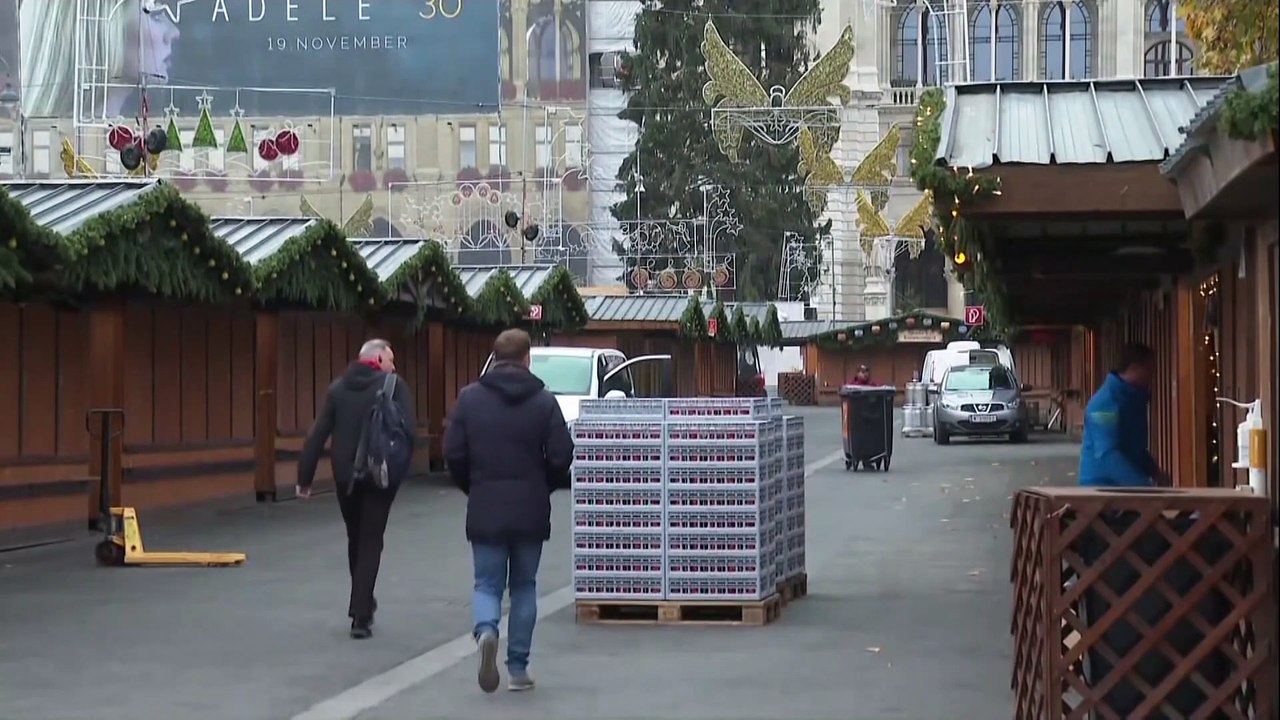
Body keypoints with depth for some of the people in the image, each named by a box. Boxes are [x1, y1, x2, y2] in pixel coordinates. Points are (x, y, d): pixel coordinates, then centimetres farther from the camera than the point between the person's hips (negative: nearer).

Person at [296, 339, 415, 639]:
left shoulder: (338, 388, 8)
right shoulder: (394, 386, -4)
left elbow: (317, 435, 3)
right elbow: (407, 429, -16)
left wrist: (305, 477, 3)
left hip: (346, 476, 4)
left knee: (355, 540, 21)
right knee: (370, 543, 2)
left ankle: (362, 604, 33)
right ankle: (361, 616, -5)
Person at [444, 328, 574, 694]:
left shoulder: (470, 397, -2)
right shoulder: (544, 400, -4)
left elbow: (453, 453, -4)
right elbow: (561, 457, -6)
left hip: (485, 510, 0)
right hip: (531, 510, 0)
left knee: (487, 583, 9)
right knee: (524, 585, 12)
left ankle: (485, 630, -23)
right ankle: (518, 668, 12)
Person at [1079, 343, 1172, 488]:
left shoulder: (1135, 399, 12)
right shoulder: (1106, 401, -19)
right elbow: (1108, 454, -28)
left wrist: (1154, 472, 7)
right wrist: (1141, 484, -33)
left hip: (1129, 487, 9)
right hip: (1102, 485, -9)